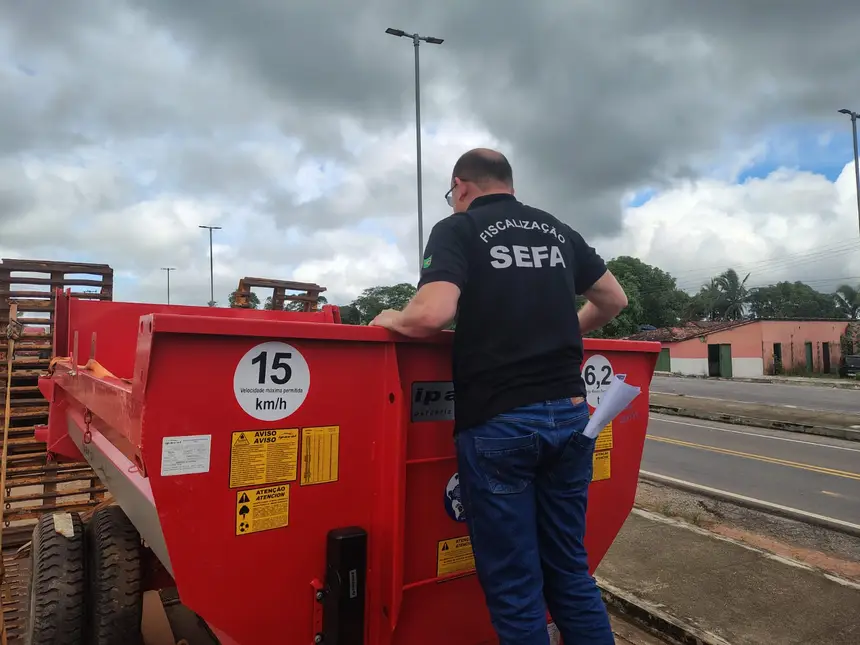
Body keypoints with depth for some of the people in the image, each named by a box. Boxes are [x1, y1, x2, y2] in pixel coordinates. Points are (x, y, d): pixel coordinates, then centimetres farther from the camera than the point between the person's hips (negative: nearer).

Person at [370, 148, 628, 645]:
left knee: (514, 586, 6)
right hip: (569, 414, 6)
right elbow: (614, 300, 23)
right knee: (570, 570, 18)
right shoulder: (559, 230, 15)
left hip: (498, 422, -6)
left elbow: (433, 315, -19)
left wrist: (391, 319, 1)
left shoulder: (459, 229, -3)